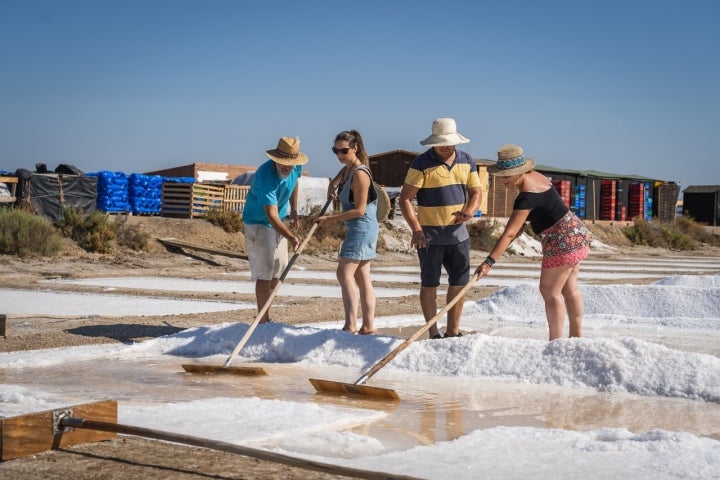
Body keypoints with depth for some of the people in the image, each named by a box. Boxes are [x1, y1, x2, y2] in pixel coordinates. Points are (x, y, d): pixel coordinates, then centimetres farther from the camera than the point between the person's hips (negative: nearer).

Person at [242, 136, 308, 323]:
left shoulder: (296, 168, -12)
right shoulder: (265, 175, -34)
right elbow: (271, 215, -39)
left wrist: (294, 210, 13)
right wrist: (291, 238, -49)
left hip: (279, 222, 8)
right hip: (258, 223, -8)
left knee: (278, 270, 12)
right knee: (264, 273, -12)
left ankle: (266, 316, 23)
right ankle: (263, 321, -10)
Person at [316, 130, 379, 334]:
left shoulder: (360, 174, -18)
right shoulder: (348, 168, 10)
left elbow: (359, 210, -20)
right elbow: (339, 178, 35)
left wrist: (329, 218, -17)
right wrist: (333, 185, 11)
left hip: (362, 227, -10)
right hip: (360, 228, 10)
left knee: (345, 273, -13)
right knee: (362, 277, 10)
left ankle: (351, 326, -15)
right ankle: (368, 326, 14)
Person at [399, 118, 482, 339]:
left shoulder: (467, 161, 7)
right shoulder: (422, 164, -10)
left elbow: (476, 191, 11)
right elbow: (405, 198, -13)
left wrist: (469, 211, -12)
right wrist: (416, 229, -24)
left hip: (458, 232, 5)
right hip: (430, 235, -5)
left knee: (460, 282, 8)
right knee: (429, 284, 3)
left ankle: (452, 331, 21)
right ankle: (433, 333, 12)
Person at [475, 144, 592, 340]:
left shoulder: (527, 196, -26)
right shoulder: (535, 176, 3)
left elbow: (509, 233, -31)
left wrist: (489, 262, -34)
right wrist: (521, 224, 9)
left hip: (563, 241, -10)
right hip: (575, 234, 10)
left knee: (550, 291, -5)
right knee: (569, 288, 16)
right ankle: (577, 336, 24)